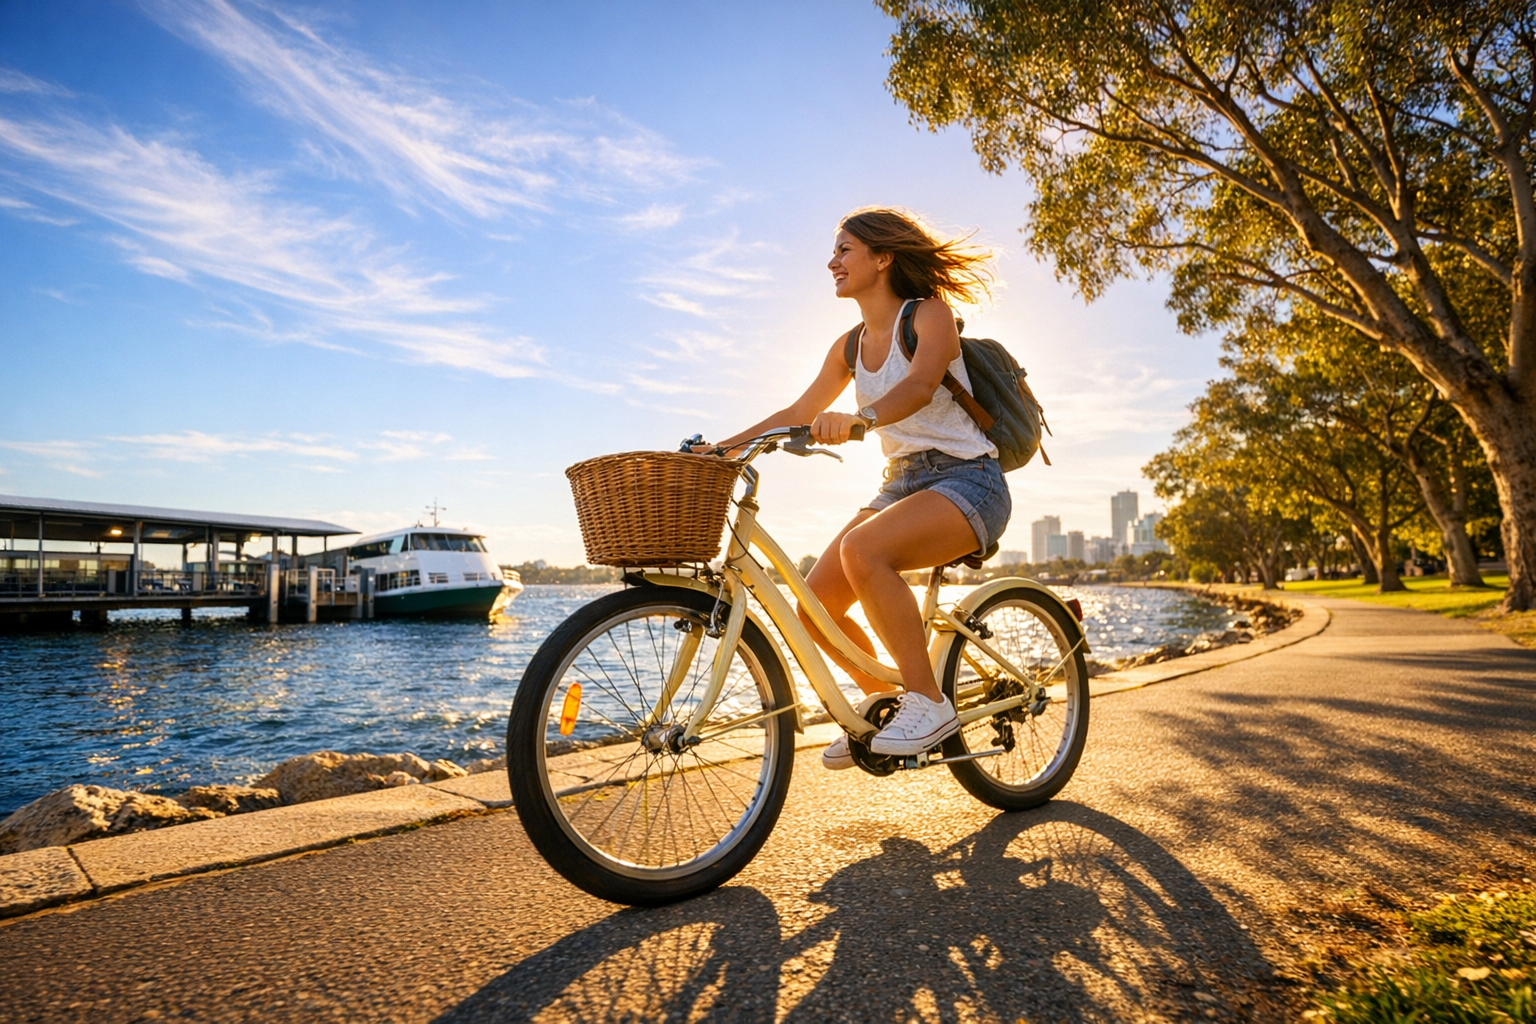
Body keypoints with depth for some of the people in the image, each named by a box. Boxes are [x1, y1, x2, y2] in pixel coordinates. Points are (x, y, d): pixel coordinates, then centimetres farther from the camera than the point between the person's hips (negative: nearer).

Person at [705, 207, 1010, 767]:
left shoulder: (929, 314, -6)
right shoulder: (849, 347, 13)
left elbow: (920, 385, -27)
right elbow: (798, 413, 15)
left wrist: (860, 419, -46)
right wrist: (719, 448, 6)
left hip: (967, 479, -7)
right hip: (902, 483, 7)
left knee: (862, 549, -34)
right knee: (817, 603, -8)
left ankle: (929, 702, -20)